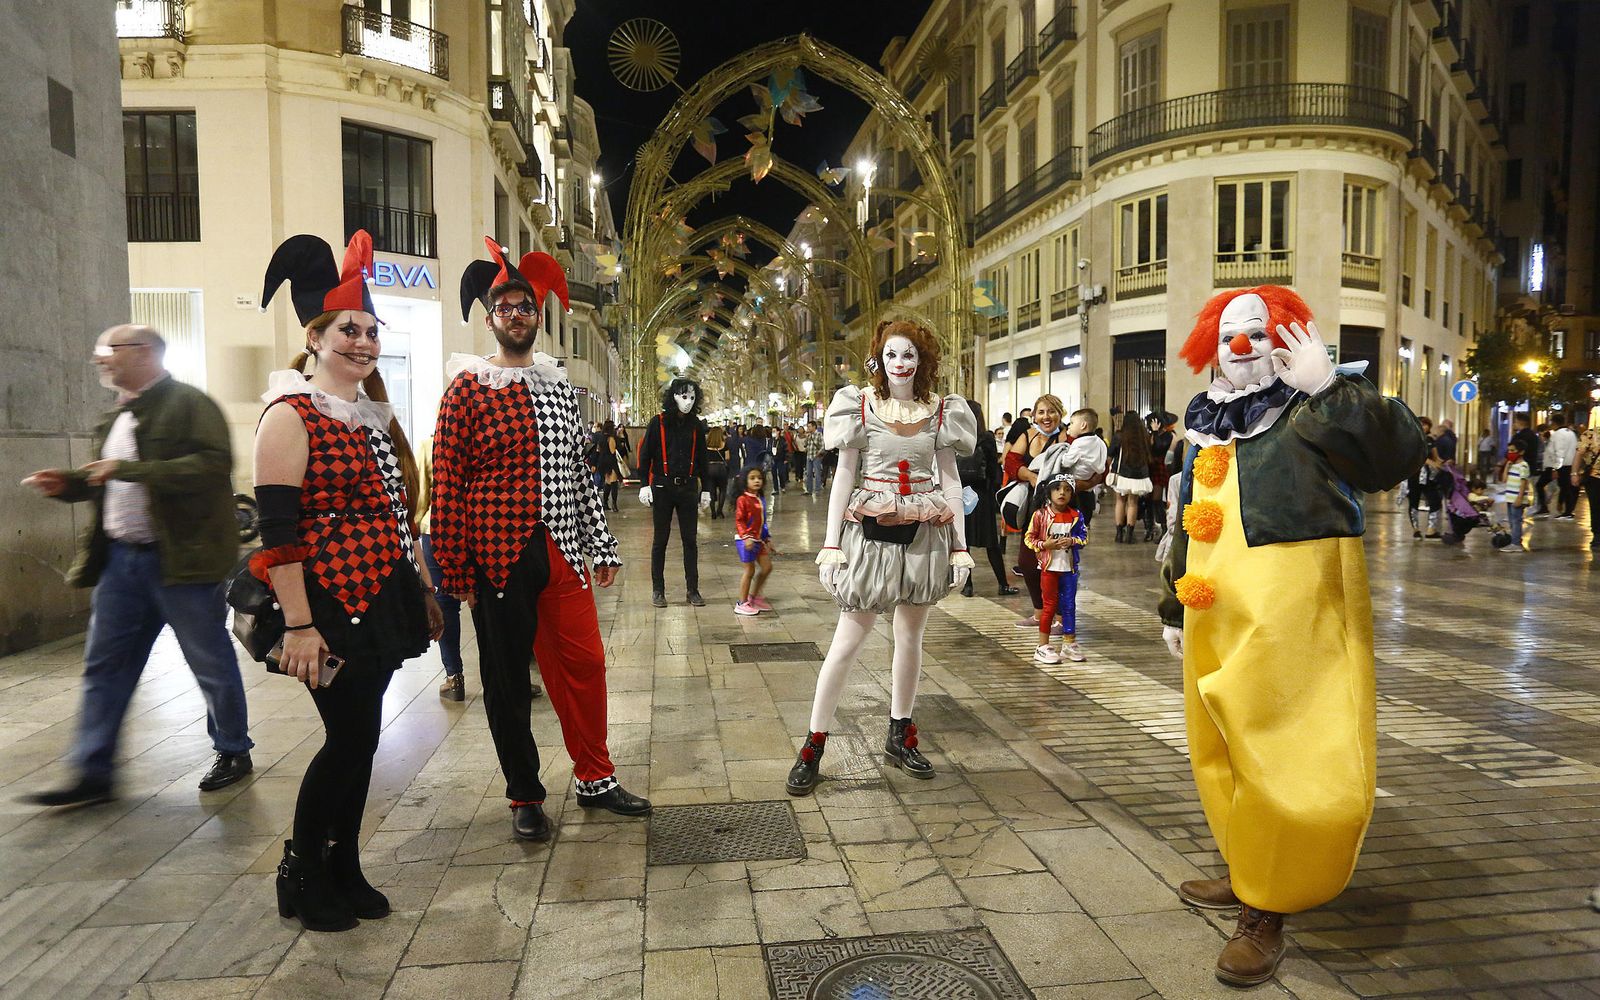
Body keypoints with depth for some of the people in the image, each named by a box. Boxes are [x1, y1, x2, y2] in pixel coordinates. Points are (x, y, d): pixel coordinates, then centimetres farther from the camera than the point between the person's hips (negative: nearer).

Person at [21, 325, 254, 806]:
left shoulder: (188, 404, -11)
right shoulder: (114, 418, 16)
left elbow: (213, 465, -24)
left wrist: (130, 469, -26)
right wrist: (68, 483, 6)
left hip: (180, 558, -8)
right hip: (120, 558, 8)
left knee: (211, 662, 4)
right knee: (103, 666, 9)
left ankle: (233, 751, 21)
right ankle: (94, 774, 18)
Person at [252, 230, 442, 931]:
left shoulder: (372, 412, 14)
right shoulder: (291, 414, -10)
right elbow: (277, 530, -15)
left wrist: (422, 591, 19)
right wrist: (298, 627, -19)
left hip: (381, 603, 7)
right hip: (332, 608, -7)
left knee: (360, 738, 12)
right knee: (349, 737, -2)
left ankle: (344, 870, 27)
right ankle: (301, 877, 19)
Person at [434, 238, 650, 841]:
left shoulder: (560, 387, 12)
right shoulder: (467, 388, -3)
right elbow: (446, 484, -6)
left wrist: (603, 546, 11)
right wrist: (454, 571, -9)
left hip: (562, 553, 5)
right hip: (500, 559, -4)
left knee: (584, 663, 8)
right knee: (507, 679, 7)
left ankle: (595, 779, 25)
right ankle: (525, 797, 23)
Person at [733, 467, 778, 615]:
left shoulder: (761, 499, 11)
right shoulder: (743, 500, -13)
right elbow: (739, 521, -16)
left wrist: (768, 539, 19)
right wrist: (746, 537, -26)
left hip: (759, 539, 8)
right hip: (745, 540, -8)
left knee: (767, 567, 8)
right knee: (750, 570, -3)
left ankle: (753, 597, 23)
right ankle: (742, 604, 9)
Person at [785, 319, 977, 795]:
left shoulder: (941, 411, 5)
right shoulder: (860, 406, -1)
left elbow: (950, 479, 7)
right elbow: (843, 476, -2)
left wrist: (960, 545, 2)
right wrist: (831, 545, -7)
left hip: (926, 532, 3)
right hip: (871, 528, -2)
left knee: (910, 636, 12)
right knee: (849, 638, -3)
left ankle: (899, 737, 27)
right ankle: (813, 745, 7)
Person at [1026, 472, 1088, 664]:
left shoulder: (1075, 515, 1)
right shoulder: (1040, 515, -8)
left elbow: (1084, 537, 4)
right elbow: (1029, 539, -5)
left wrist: (1072, 541, -15)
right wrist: (1045, 544, -20)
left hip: (1069, 567, 3)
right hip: (1049, 567, -3)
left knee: (1069, 605, 10)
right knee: (1050, 605, 3)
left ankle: (1069, 643, 23)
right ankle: (1043, 647, 11)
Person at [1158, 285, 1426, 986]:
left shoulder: (1314, 410, -4)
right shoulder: (1208, 426, 15)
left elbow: (1402, 454, -21)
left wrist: (1331, 386, -24)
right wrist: (1173, 606, 21)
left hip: (1296, 609, -7)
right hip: (1216, 614, 7)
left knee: (1289, 754, -5)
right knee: (1222, 751, 15)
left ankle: (1264, 911, 9)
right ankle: (1248, 873, 34)